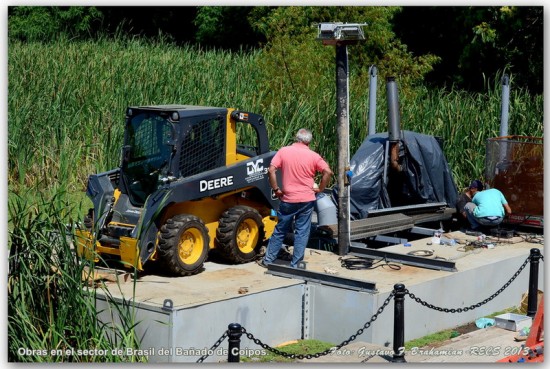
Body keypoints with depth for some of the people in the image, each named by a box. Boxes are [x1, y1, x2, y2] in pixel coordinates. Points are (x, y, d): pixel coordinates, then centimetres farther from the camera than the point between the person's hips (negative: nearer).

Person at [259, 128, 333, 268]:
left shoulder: (283, 151, -2)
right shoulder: (313, 156, -3)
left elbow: (271, 171, -10)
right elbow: (328, 172, -12)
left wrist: (276, 189, -1)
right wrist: (320, 189, 0)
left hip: (287, 199, 1)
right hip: (306, 200, -1)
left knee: (280, 230, 15)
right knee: (302, 232, 6)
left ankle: (268, 259, 22)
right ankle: (295, 264, 5)